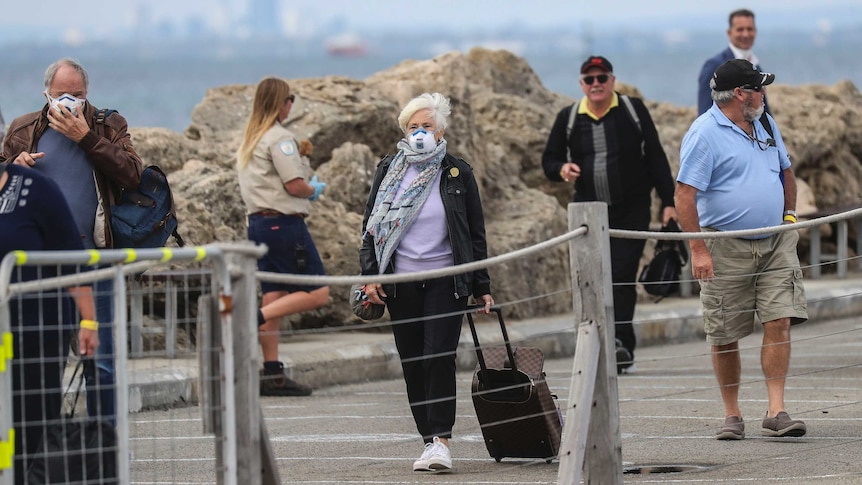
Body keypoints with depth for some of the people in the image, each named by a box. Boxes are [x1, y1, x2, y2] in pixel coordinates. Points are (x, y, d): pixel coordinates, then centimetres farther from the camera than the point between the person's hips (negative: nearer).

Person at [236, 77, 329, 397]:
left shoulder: (249, 139, 16)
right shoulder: (279, 137, -12)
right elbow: (294, 185, -17)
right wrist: (315, 189, 3)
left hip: (258, 221, 9)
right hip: (284, 222, -9)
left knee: (274, 295, 8)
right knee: (317, 293, -5)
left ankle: (272, 373, 6)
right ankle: (253, 320, -17)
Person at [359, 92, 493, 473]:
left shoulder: (457, 174, 4)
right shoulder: (389, 171, 8)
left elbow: (476, 234, 8)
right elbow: (371, 225, 10)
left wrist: (482, 287, 5)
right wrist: (370, 275, -1)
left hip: (446, 281, -2)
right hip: (401, 283, 2)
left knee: (439, 357, -14)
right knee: (412, 365, 3)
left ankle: (441, 440, -17)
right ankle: (428, 441, 9)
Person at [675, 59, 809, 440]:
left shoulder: (765, 126, 13)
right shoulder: (704, 134, -10)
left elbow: (786, 170, 29)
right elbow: (685, 193, -15)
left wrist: (790, 215, 19)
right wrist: (698, 249, -19)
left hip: (775, 243, 5)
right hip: (726, 247, -5)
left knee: (779, 323, -8)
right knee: (725, 337, 1)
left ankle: (776, 412, -8)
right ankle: (732, 415, 14)